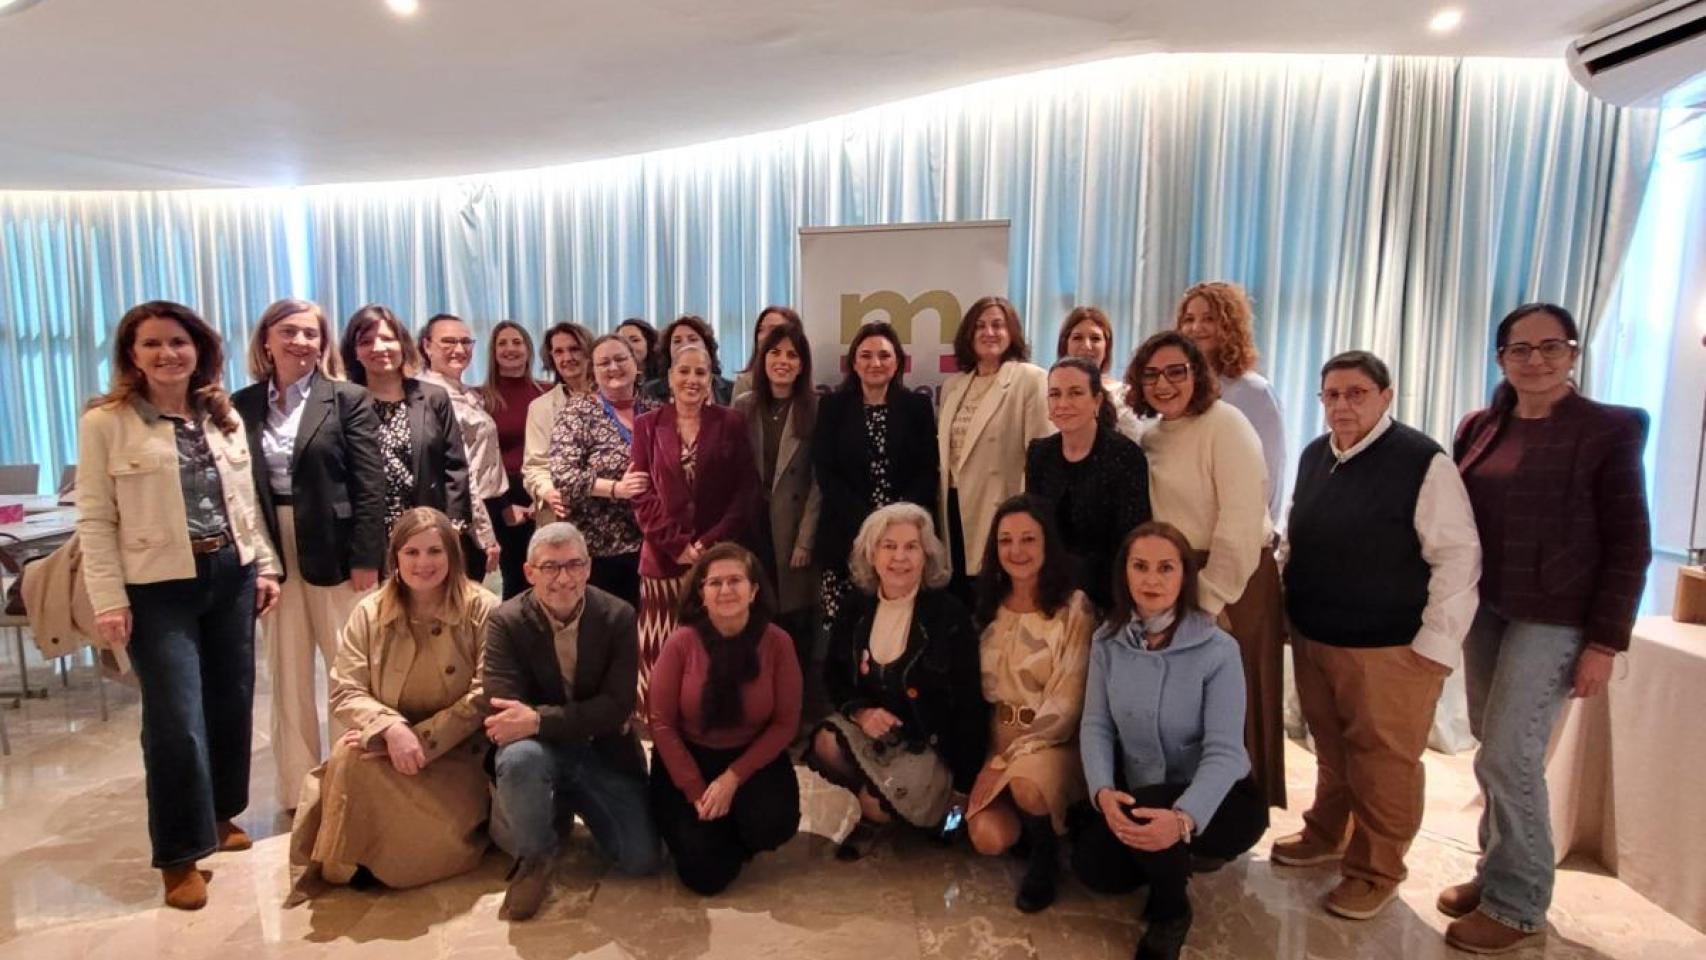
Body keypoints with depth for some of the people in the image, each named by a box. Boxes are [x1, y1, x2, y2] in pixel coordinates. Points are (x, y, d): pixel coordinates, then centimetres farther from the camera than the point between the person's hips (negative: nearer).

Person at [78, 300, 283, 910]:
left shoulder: (224, 416, 9)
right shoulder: (105, 422, -5)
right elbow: (95, 519, -7)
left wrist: (265, 564, 8)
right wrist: (108, 599, -12)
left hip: (230, 575, 5)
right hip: (157, 587, -5)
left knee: (232, 703, 13)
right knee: (176, 721, -3)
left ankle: (219, 814, 34)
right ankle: (179, 853, 13)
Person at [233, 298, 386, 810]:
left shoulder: (349, 399, -3)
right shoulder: (242, 405, 5)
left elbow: (370, 485, -7)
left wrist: (365, 558, -11)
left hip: (335, 552, -3)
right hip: (271, 555, 3)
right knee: (288, 677, 10)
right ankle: (297, 787, 22)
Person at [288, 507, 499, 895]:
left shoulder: (483, 609, -9)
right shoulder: (370, 612, 0)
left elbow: (484, 698, -12)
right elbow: (345, 693, -6)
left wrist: (420, 739, -21)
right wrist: (390, 728, -26)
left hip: (457, 751, -3)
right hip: (388, 743, 3)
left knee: (425, 846, -25)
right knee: (351, 756, -31)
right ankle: (340, 865, -8)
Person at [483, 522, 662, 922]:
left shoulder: (618, 616, -9)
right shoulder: (506, 621, -11)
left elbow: (617, 706, -16)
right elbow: (504, 710, -18)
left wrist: (538, 720, -29)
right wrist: (564, 720, -27)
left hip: (604, 752, 2)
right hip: (540, 750, -1)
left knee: (643, 860, -9)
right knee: (519, 758, -37)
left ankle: (576, 803, 22)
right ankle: (536, 855, -7)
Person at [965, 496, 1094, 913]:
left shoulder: (1074, 608, -10)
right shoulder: (988, 606, 6)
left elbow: (1066, 702, -14)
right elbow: (975, 689, 11)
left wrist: (1008, 759, -17)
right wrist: (991, 757, -1)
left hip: (1053, 741, -4)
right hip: (995, 739, 4)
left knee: (1027, 784, -36)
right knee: (989, 837, -20)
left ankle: (1045, 854, -2)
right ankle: (1033, 830, 16)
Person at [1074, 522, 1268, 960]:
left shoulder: (1218, 650, -20)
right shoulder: (1107, 641, -6)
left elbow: (1225, 752, -25)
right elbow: (1095, 726, -8)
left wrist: (1182, 818, -42)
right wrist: (1103, 791, -28)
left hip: (1217, 800, -4)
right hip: (1137, 795, 5)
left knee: (1148, 809, -33)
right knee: (1092, 866, -16)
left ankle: (1171, 910, 0)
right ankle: (1173, 860, 20)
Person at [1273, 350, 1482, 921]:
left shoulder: (1422, 461, -12)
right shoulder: (1313, 456, 8)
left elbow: (1458, 556, -13)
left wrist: (1434, 644, -15)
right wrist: (1290, 605, 13)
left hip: (1390, 646, -6)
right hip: (1312, 637, 6)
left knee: (1384, 761, 6)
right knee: (1330, 747, 20)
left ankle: (1376, 871, 21)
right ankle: (1326, 834, 38)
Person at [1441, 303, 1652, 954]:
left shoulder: (1610, 430, -7)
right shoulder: (1478, 428, 6)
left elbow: (1629, 546, -8)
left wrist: (1605, 642, -11)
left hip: (1553, 619, -5)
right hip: (1482, 609, 5)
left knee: (1507, 758, -4)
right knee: (1498, 754, 12)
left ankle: (1519, 904, 13)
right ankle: (1495, 873, 28)